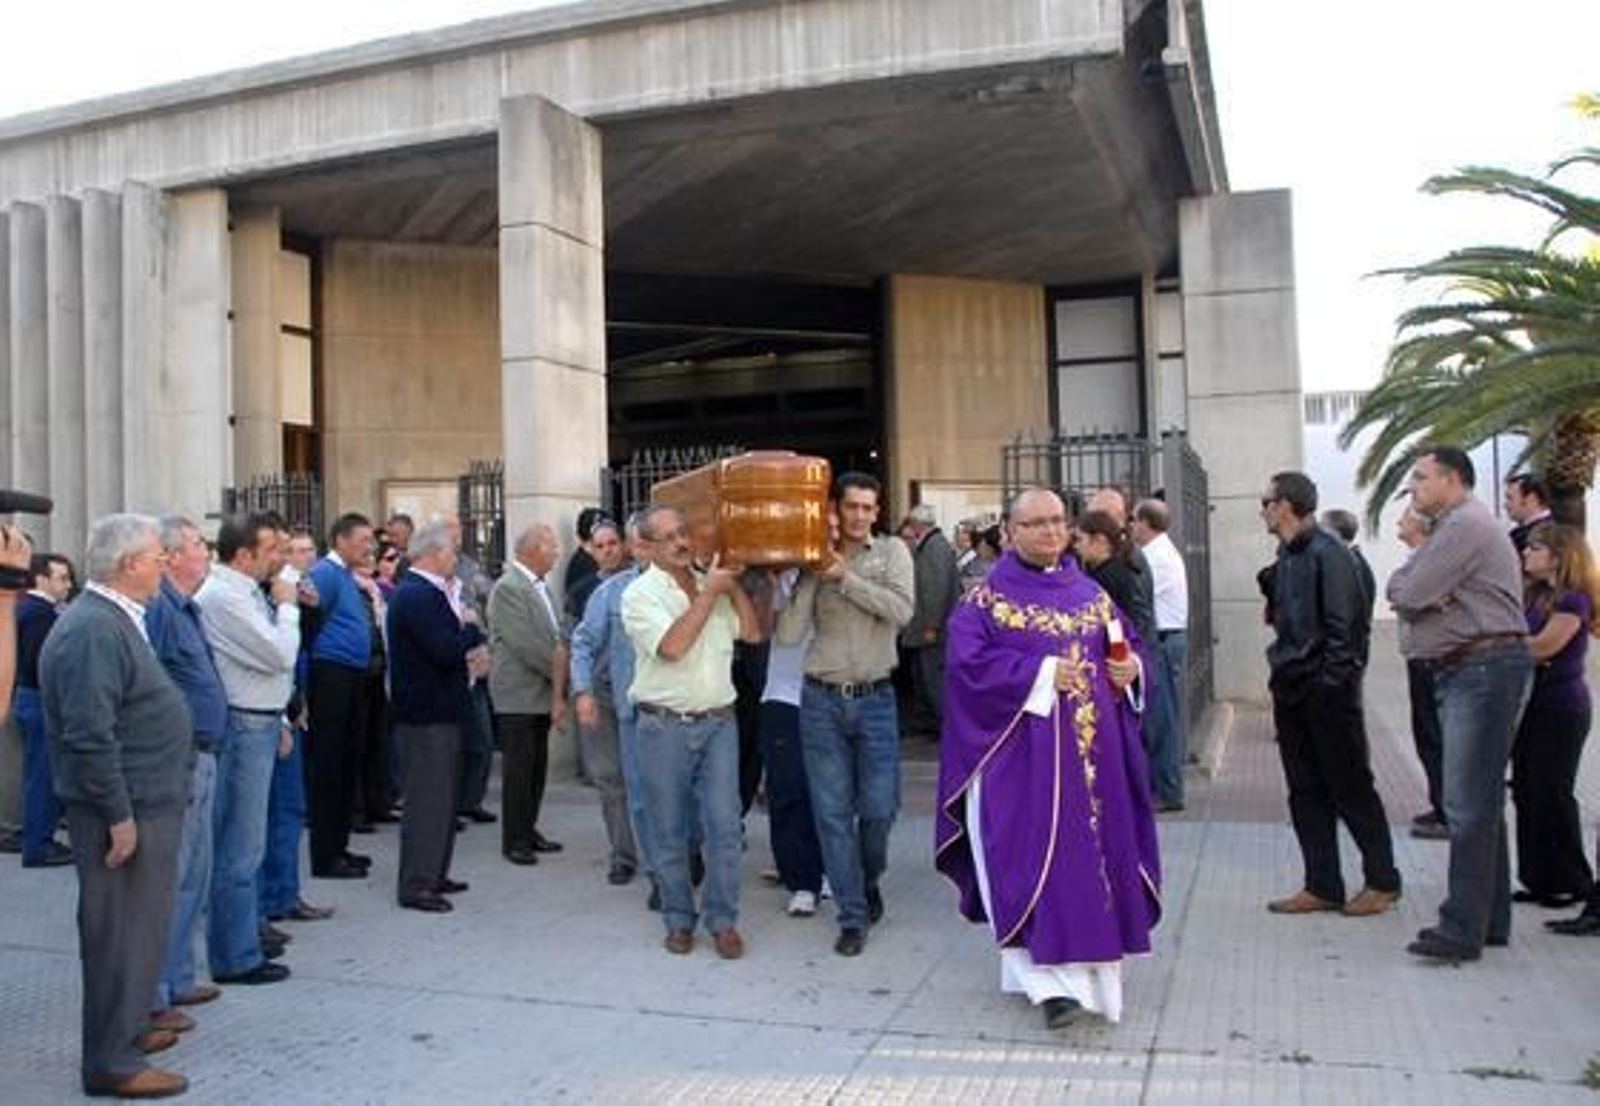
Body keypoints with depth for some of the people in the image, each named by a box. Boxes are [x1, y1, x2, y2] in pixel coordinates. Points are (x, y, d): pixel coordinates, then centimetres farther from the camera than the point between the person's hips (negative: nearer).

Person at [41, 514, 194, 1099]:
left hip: (147, 803, 10)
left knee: (141, 925, 20)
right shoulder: (93, 629, -21)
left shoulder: (116, 620, 12)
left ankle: (126, 1028, 34)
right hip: (125, 810, -10)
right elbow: (89, 735, -25)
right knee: (121, 931, 0)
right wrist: (119, 815, -21)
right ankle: (113, 1062, 11)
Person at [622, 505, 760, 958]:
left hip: (718, 721, 3)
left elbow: (753, 632, 7)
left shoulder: (714, 584, 9)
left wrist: (734, 584, 0)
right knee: (669, 831, 7)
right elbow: (673, 645, -19)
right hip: (664, 727, -3)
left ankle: (723, 920, 12)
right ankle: (679, 919, 22)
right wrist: (710, 591, -14)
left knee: (724, 826, 1)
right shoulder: (640, 593, -5)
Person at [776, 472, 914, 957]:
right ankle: (853, 916, 14)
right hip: (822, 699, 1)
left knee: (879, 807, 2)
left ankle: (869, 880, 34)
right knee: (833, 812, 3)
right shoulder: (814, 563, 3)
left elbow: (901, 611, -15)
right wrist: (810, 577, -12)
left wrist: (844, 576, -17)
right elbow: (789, 634, -6)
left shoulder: (892, 553, 2)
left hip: (875, 699, 0)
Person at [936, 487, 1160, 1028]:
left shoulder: (1090, 593, 14)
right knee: (1038, 856, -8)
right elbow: (968, 663, -13)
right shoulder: (986, 598, -2)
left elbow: (1129, 644, 19)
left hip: (1091, 751, 5)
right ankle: (1054, 979, -6)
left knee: (1093, 850, 8)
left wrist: (1128, 668, -4)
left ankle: (1087, 958, 23)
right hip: (1023, 754, -5)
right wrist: (1042, 674, -17)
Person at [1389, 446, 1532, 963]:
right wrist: (1420, 594, -7)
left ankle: (1463, 930, -8)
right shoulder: (1452, 527, 22)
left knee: (1468, 806, -10)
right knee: (1480, 802, 14)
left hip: (1483, 669, -11)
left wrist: (1412, 573, 3)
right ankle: (1491, 920, 22)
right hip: (1462, 672, 11)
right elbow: (1401, 595, 15)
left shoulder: (1465, 524, -12)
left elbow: (1407, 594, -18)